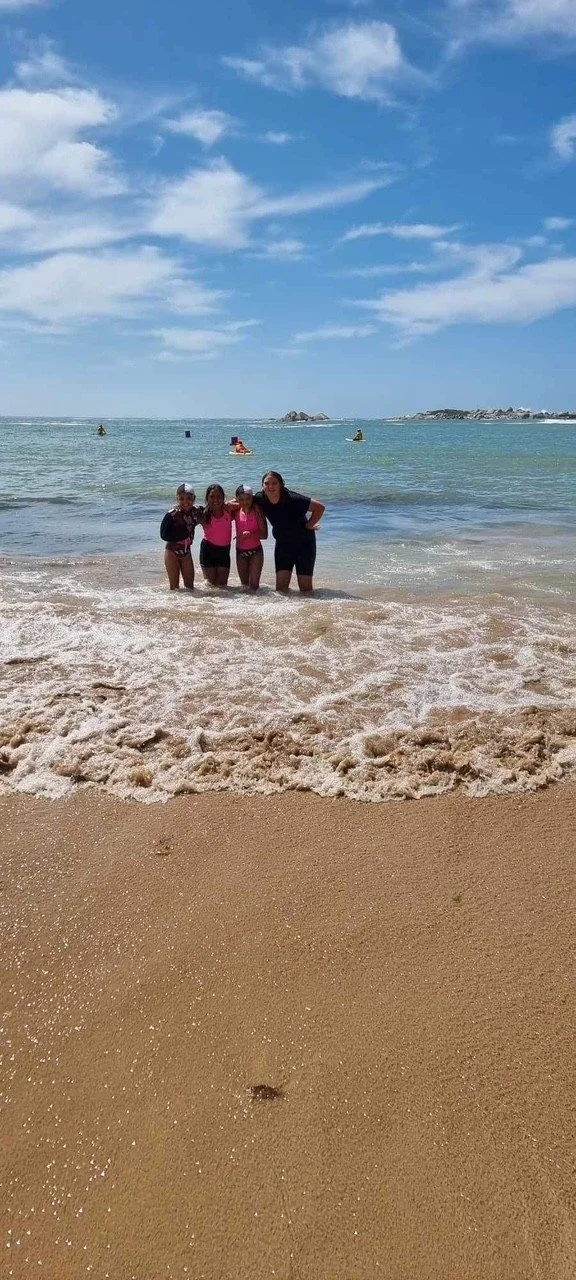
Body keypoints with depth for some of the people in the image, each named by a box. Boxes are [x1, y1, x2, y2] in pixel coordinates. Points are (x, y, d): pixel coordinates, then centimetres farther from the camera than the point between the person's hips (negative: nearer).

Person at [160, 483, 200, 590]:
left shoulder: (196, 512, -6)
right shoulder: (172, 514, -19)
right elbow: (164, 535, -21)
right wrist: (183, 534, -25)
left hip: (186, 552, 5)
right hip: (172, 553, -5)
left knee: (190, 586, 11)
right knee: (174, 587, 1)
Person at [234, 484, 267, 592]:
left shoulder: (257, 511, -9)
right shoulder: (236, 512, -1)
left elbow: (264, 534, -13)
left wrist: (250, 534, -29)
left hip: (255, 551, -3)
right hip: (240, 551, 3)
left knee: (254, 585, -9)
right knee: (245, 585, 11)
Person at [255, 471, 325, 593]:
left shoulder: (292, 499, -29)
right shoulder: (260, 499, -14)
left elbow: (320, 507, -25)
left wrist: (309, 525, -17)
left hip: (304, 542, -4)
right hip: (283, 543, 4)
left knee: (305, 587, -3)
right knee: (281, 586, -4)